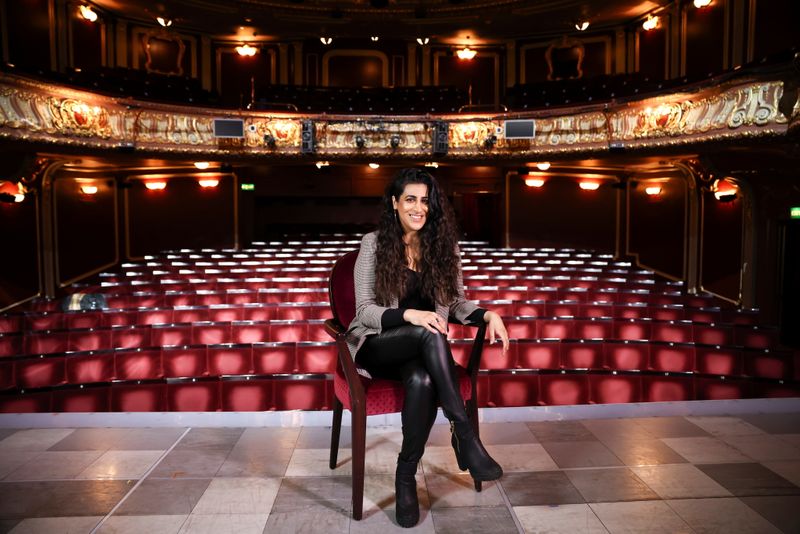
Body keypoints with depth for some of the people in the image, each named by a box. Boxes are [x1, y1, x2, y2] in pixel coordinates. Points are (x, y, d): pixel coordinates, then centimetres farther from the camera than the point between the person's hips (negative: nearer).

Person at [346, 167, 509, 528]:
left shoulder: (444, 245, 5)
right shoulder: (374, 243, -5)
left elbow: (456, 303, 8)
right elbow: (365, 310, -10)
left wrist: (488, 314, -13)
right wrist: (408, 314, -28)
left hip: (421, 351, 3)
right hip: (378, 347, -2)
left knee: (423, 381, -35)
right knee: (429, 334, -35)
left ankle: (406, 475, -14)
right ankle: (464, 434, -29)